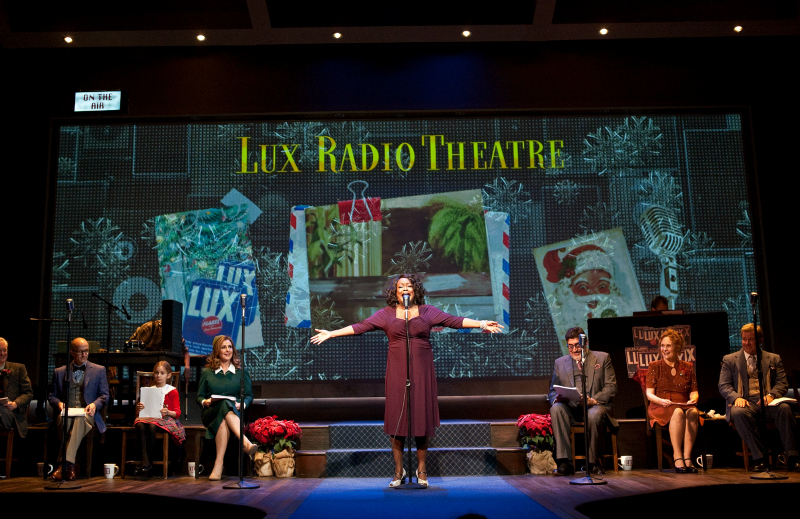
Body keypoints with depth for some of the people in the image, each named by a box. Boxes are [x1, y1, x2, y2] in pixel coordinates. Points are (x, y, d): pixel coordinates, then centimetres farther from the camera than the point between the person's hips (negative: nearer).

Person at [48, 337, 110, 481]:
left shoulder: (99, 370, 17)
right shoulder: (59, 372, 20)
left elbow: (104, 395, 12)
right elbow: (53, 396, 19)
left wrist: (94, 404, -9)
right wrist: (59, 403, -5)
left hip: (87, 414, -1)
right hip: (67, 412, 1)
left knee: (80, 419, -37)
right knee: (63, 418, -36)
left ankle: (66, 462, -47)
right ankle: (70, 465, -39)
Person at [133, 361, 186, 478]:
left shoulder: (172, 391, 10)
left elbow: (177, 413, 2)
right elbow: (138, 414, 20)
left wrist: (167, 412, -19)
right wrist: (138, 409, -5)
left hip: (166, 419, -3)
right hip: (149, 417, 4)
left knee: (152, 425, -38)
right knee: (140, 425, -34)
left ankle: (148, 461, -31)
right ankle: (145, 460, -38)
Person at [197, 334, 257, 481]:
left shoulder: (241, 372, 16)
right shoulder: (207, 372, 16)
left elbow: (249, 395, 13)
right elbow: (199, 396, 15)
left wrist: (242, 404, -9)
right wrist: (205, 402, -8)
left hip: (234, 412, 1)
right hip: (211, 413, -1)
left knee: (224, 421, -38)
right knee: (225, 405, -38)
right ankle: (247, 444, -56)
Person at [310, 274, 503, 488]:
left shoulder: (427, 311, 7)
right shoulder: (386, 314, 7)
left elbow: (455, 321, 3)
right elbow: (360, 327, 3)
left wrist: (482, 324, -6)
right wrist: (331, 333, -3)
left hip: (422, 371, 0)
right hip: (397, 372, 0)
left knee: (421, 417, 1)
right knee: (397, 419, -1)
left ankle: (421, 469, 15)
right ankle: (399, 471, 11)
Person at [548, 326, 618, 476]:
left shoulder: (602, 358, 10)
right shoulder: (560, 362, 17)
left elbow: (611, 387, 2)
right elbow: (553, 390, 14)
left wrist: (594, 400, -17)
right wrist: (556, 398, -12)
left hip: (595, 406, -2)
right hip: (571, 409, 2)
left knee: (594, 414, -38)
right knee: (556, 408, -32)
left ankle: (592, 462, -20)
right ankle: (565, 462, -33)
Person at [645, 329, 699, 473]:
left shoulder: (687, 367, 18)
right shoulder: (655, 366, 11)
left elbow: (694, 391, 14)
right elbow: (649, 393, 3)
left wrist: (693, 399, -11)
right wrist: (661, 401, -18)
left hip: (684, 405, 2)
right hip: (660, 408, -2)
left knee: (692, 412, -34)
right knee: (678, 412, -37)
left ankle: (687, 457, -36)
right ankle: (677, 457, -37)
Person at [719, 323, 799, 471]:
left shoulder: (774, 359, 20)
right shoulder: (729, 360, 16)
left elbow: (782, 383, 11)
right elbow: (724, 386, 8)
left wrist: (771, 395, -12)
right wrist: (736, 398, -14)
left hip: (767, 401, 1)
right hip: (745, 402, -1)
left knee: (784, 408, -34)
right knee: (738, 412, -37)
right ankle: (759, 458, -32)